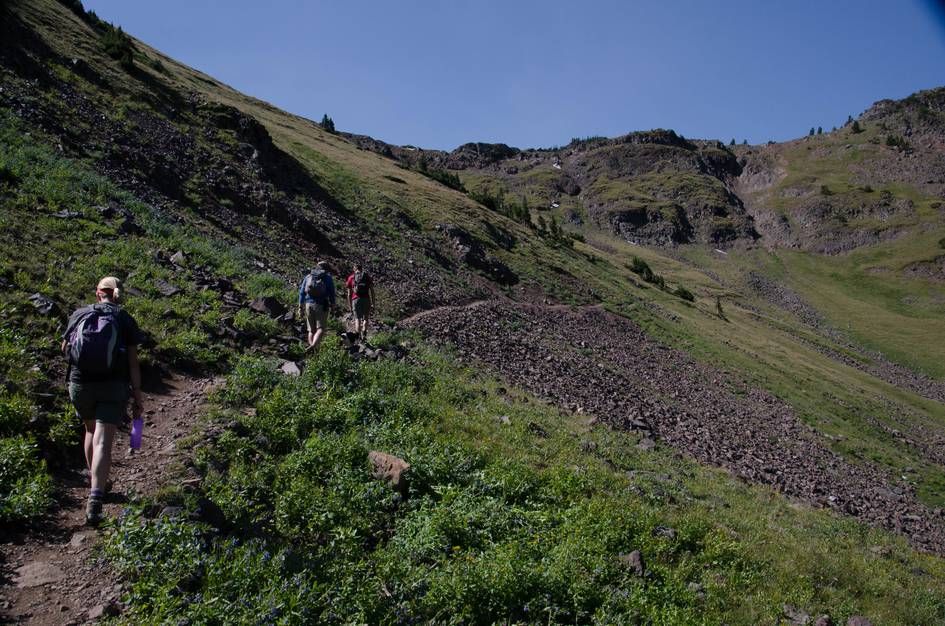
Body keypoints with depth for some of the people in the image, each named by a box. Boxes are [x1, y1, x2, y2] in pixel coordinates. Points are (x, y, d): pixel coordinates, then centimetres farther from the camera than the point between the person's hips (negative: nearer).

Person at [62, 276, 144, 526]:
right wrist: (137, 395, 0)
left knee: (91, 430, 25)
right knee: (103, 442, -6)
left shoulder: (78, 315, 4)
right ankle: (95, 497, -20)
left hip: (80, 384, 3)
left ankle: (97, 483, 36)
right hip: (113, 387, -3)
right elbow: (133, 362, -5)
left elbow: (65, 348, 20)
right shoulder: (125, 319, -2)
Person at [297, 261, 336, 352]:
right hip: (321, 306, -4)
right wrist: (333, 305, 8)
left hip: (309, 304, 4)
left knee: (311, 330, 13)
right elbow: (332, 293, -2)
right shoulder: (328, 278, 3)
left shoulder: (308, 277, 13)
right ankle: (313, 346, -27)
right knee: (320, 329, -5)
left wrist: (300, 307, 10)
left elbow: (302, 292, 9)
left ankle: (313, 350, 8)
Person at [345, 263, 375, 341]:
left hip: (356, 300, 0)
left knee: (357, 319, 5)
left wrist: (350, 306, 16)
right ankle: (364, 334, -6)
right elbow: (372, 291, 5)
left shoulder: (351, 278, 12)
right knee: (365, 318, 12)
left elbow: (349, 294, 11)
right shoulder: (368, 276, 13)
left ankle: (358, 336, -6)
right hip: (366, 299, 0)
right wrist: (373, 303, 7)